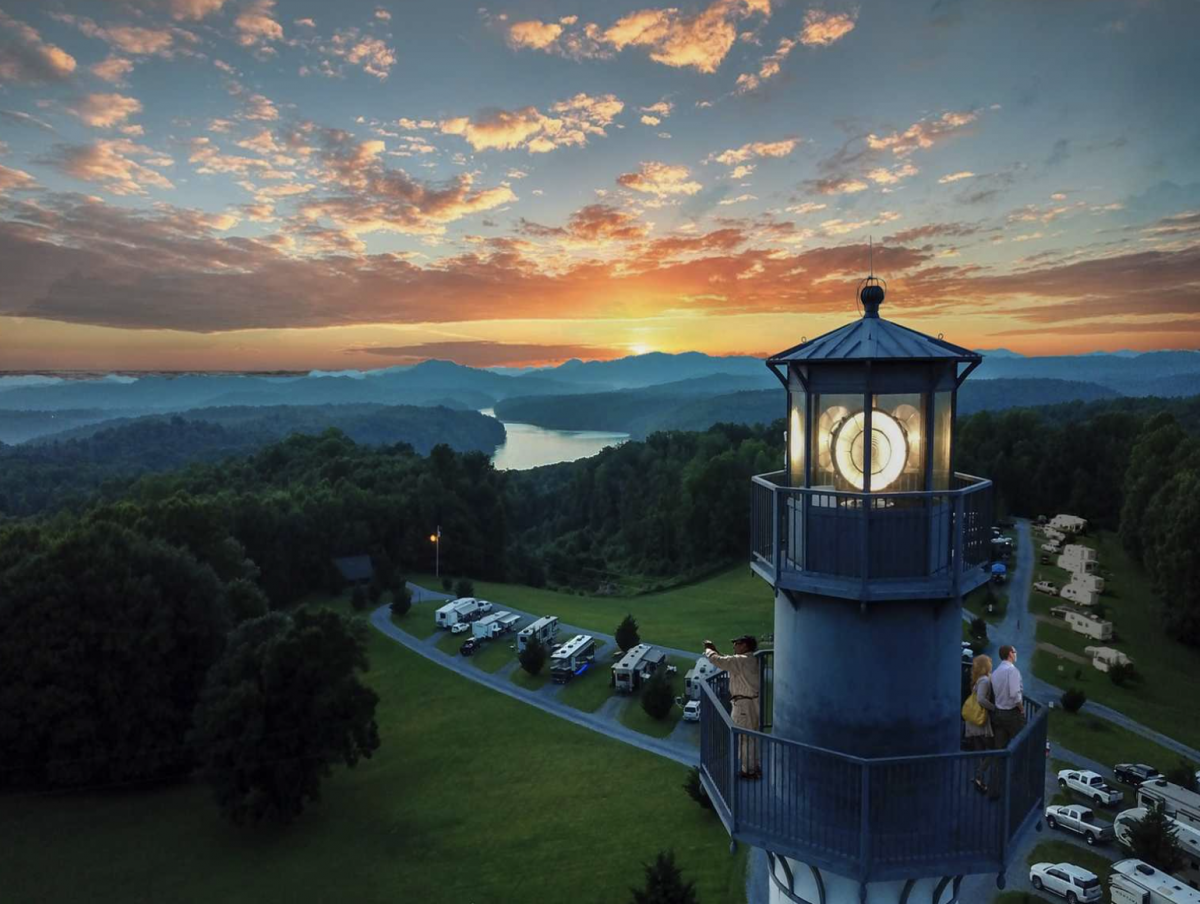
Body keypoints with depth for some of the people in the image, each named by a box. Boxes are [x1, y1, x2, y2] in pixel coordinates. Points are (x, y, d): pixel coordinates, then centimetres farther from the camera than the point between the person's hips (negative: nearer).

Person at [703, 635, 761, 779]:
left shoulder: (741, 660, -19)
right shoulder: (751, 660, 12)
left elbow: (717, 660, -20)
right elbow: (726, 661, 22)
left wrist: (708, 649, -1)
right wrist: (715, 650, 17)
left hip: (744, 704, -10)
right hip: (754, 701, 10)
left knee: (744, 737, 1)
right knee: (752, 736, 18)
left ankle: (749, 770, 7)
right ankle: (754, 767, 28)